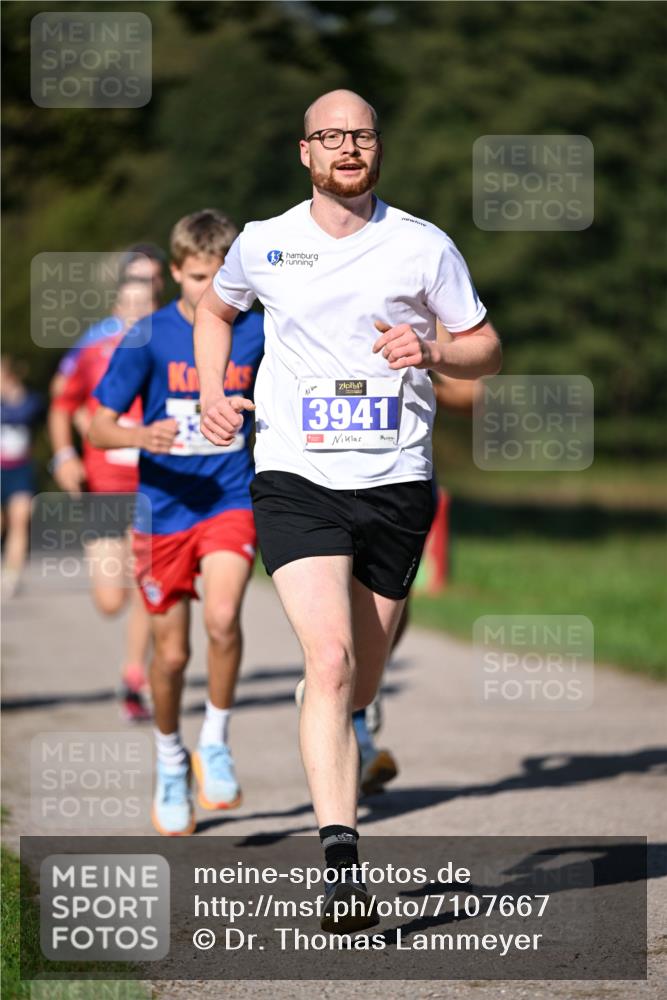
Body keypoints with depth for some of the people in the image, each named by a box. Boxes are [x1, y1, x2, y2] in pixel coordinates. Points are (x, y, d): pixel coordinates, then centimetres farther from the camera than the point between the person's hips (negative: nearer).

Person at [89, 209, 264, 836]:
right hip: (165, 508, 0)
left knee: (222, 618, -24)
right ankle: (170, 761, 32)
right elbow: (98, 428, -8)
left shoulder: (257, 333, -2)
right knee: (171, 653, 6)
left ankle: (215, 743, -2)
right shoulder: (149, 338, -8)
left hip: (231, 503, 0)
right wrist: (142, 436, -27)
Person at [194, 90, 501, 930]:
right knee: (330, 662, -20)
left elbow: (485, 349, 10)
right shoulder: (263, 244, 5)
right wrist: (211, 393, 10)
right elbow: (215, 308, 26)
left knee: (359, 683, 10)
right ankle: (341, 863, -26)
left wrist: (431, 350, -11)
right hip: (295, 480, -2)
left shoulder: (424, 247, 3)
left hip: (395, 482, 2)